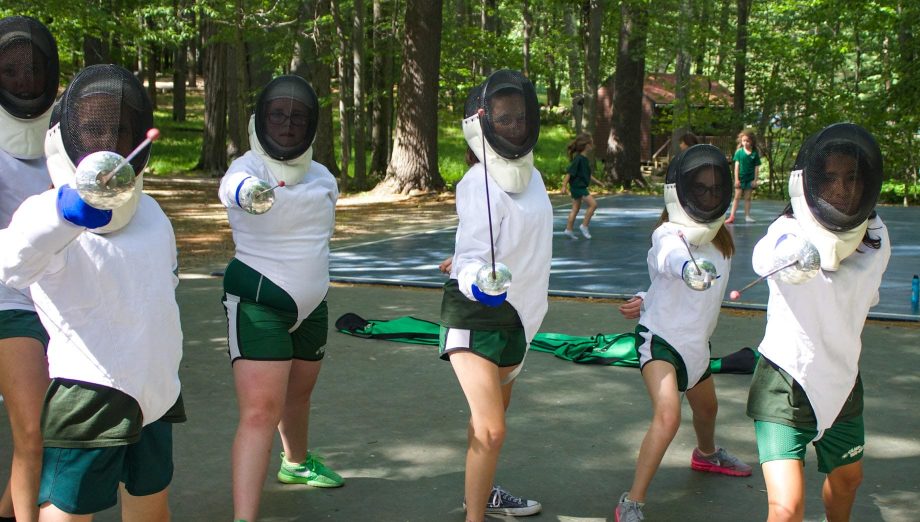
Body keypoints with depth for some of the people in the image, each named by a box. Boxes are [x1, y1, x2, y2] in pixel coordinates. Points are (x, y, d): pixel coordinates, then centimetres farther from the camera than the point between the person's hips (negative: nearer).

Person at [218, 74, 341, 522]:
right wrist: (250, 193, -63)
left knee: (298, 393, 24)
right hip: (257, 304, -6)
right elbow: (235, 185, -41)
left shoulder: (323, 178, 4)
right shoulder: (245, 171, -15)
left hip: (311, 305, 6)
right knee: (261, 410, -17)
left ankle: (297, 463, 51)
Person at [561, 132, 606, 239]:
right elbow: (569, 172, -19)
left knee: (575, 208, 13)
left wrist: (596, 181, 27)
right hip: (577, 186, -10)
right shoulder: (578, 159, -18)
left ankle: (569, 229, 17)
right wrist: (564, 186, -21)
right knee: (593, 204, -10)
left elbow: (587, 174, 24)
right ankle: (584, 226, -3)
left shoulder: (585, 159, 11)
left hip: (581, 187, 10)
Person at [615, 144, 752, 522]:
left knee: (707, 408, 29)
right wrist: (688, 265, -74)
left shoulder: (721, 240, -2)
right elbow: (671, 255, -51)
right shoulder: (669, 234, -25)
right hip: (660, 338, -7)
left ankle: (707, 455, 61)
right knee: (668, 415, -28)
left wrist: (647, 302, -5)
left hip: (696, 341, 8)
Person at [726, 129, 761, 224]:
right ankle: (732, 216, -1)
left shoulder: (755, 153, -1)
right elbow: (737, 165, -3)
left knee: (747, 198, 9)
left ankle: (747, 216, 15)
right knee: (737, 197, 1)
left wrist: (755, 180, -1)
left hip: (750, 179, 1)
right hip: (740, 178, -1)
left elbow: (756, 167, 2)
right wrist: (736, 179, -6)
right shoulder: (739, 152, -3)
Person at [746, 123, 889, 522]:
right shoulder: (791, 230, -24)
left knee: (847, 478, 27)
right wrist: (794, 254, -72)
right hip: (786, 383, -6)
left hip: (841, 380, 6)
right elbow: (766, 255, -49)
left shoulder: (876, 238, -7)